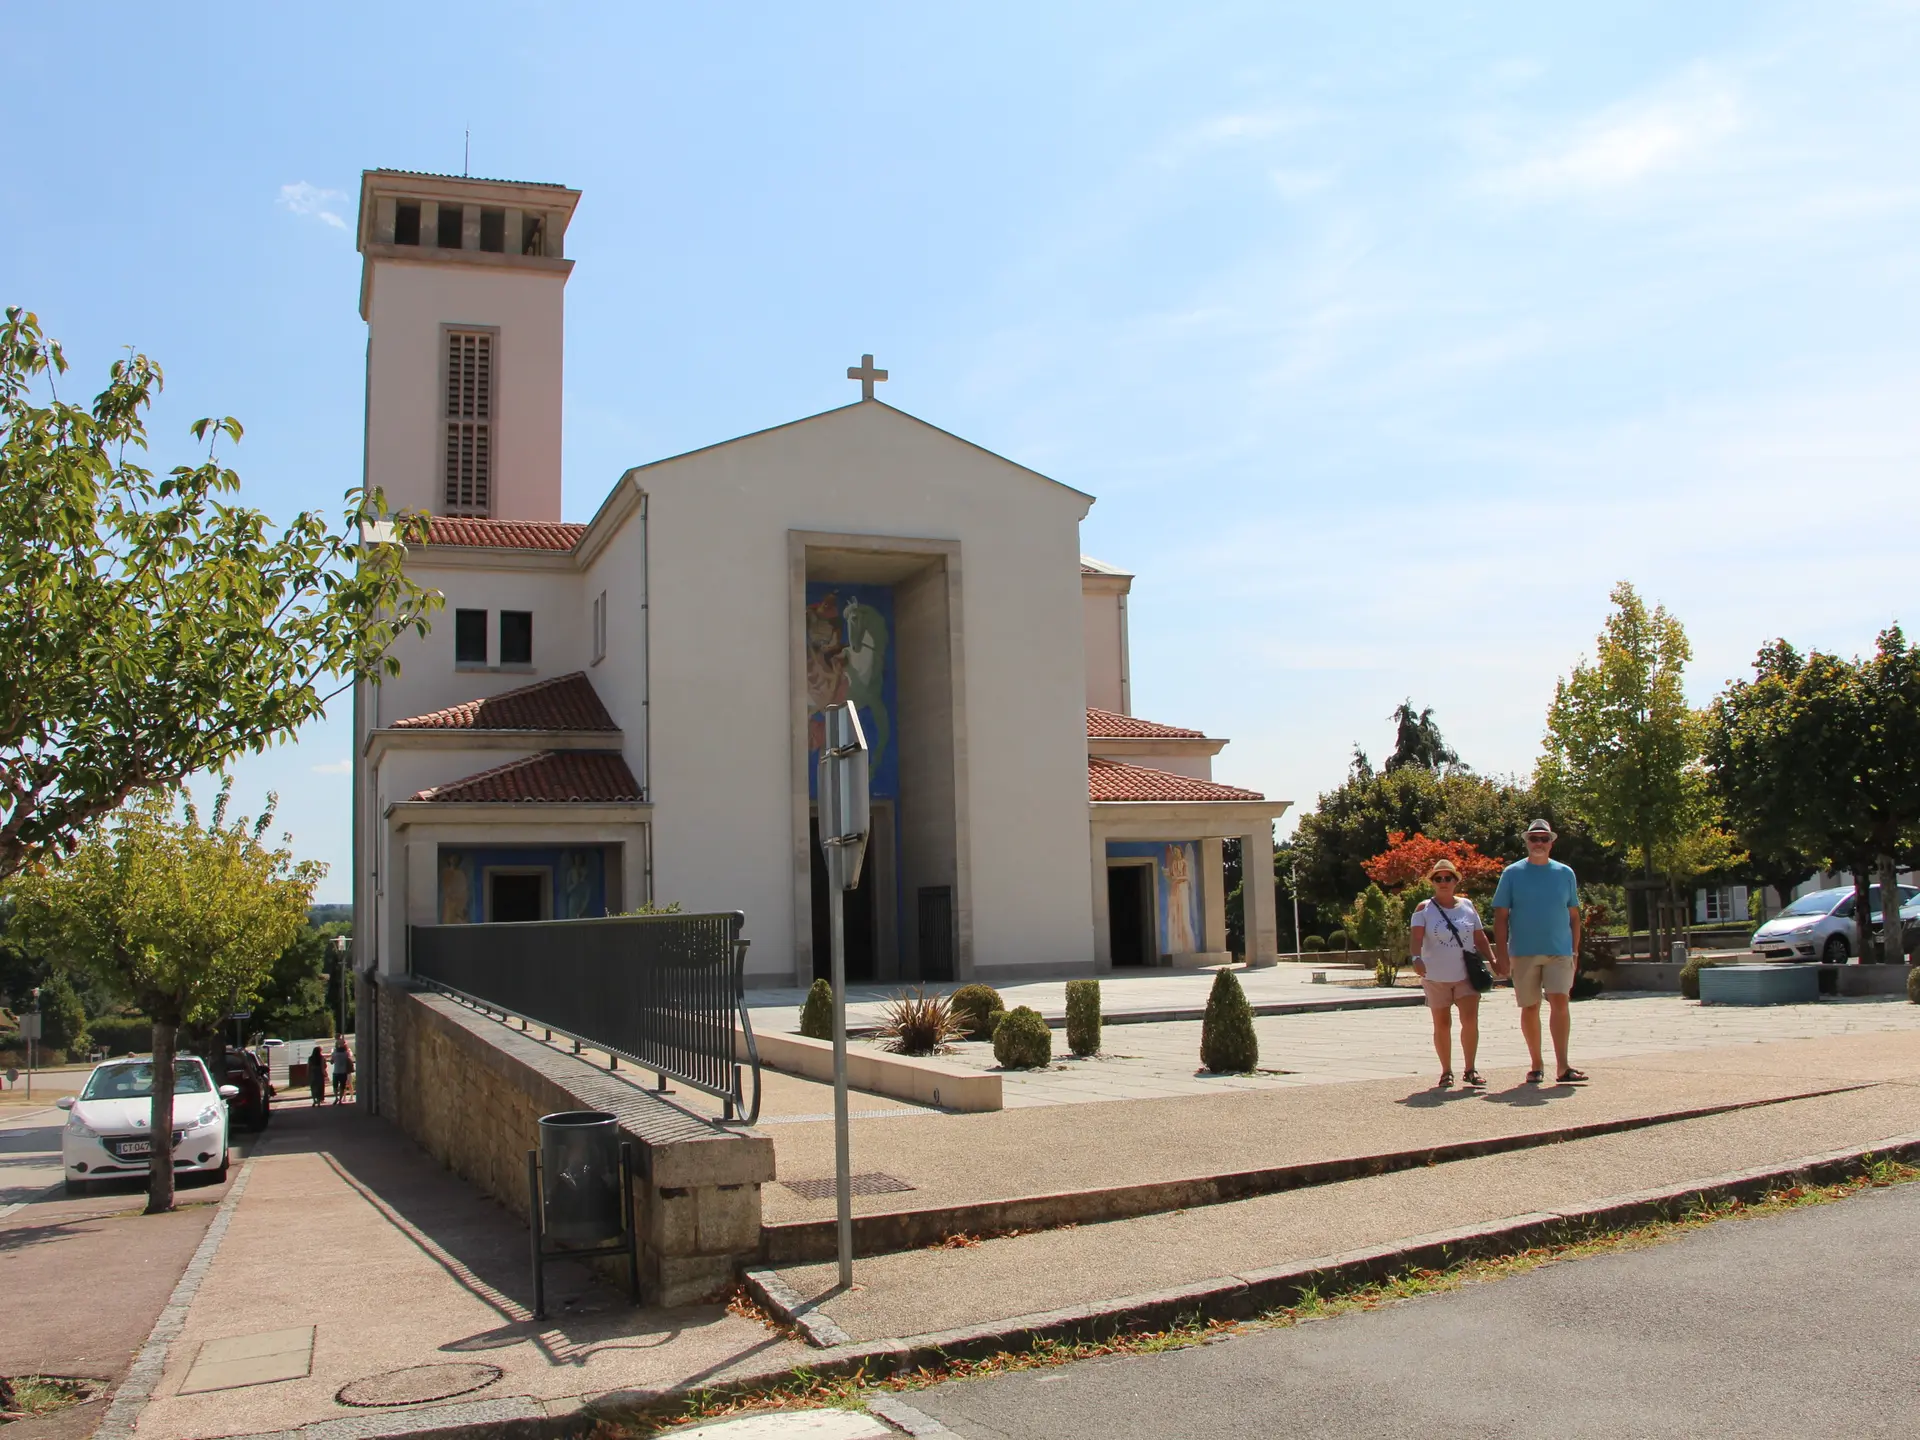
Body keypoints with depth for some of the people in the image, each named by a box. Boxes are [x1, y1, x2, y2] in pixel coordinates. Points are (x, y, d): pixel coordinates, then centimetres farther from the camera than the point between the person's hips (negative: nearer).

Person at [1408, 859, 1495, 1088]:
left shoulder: (1467, 906, 7)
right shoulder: (1424, 909, -3)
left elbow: (1480, 937, 12)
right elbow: (1416, 936, -17)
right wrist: (1417, 958, -35)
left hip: (1466, 974, 1)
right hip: (1436, 976, -1)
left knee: (1470, 1020, -11)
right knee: (1442, 1025, 6)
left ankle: (1469, 1070, 0)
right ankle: (1446, 1071, 18)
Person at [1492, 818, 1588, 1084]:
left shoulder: (1565, 873, 8)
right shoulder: (1512, 873, 2)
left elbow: (1574, 915, 12)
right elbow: (1500, 917, 1)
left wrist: (1575, 951, 6)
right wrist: (1501, 955, -6)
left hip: (1559, 951, 0)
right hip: (1523, 952, 0)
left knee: (1560, 1002, -13)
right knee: (1530, 1007, 6)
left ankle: (1562, 1067, -14)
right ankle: (1536, 1065, 18)